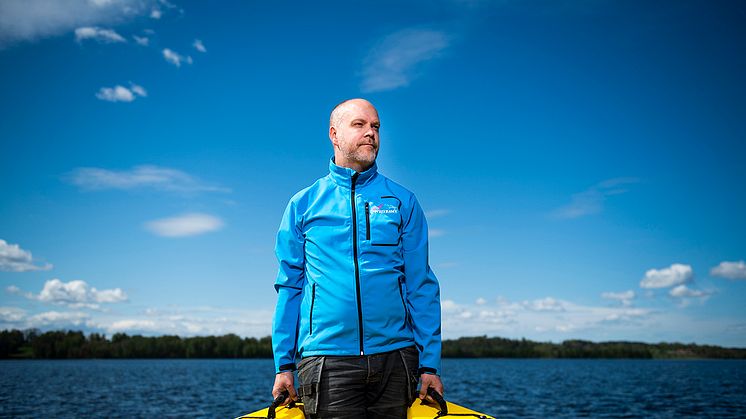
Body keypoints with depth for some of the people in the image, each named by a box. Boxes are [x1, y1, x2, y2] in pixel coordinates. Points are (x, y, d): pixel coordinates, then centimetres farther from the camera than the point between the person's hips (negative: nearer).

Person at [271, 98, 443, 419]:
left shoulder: (402, 201, 8)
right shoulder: (302, 204, 8)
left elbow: (422, 286, 5)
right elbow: (289, 287, 8)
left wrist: (430, 364, 0)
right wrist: (283, 365, 3)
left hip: (394, 357, 1)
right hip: (326, 361, 0)